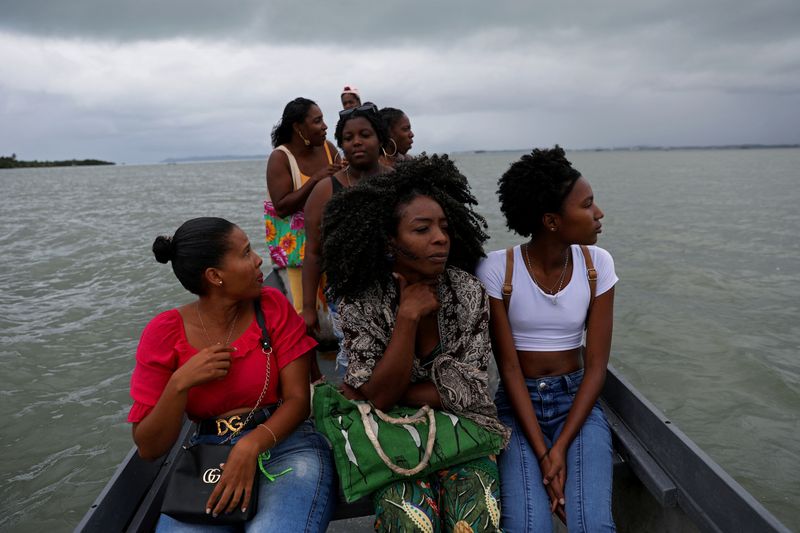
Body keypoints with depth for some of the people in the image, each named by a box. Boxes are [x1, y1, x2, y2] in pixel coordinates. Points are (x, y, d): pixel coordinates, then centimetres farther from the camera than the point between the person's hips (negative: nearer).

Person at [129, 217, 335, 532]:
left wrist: (252, 445, -22)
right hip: (207, 456, 1)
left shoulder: (272, 305, -3)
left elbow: (298, 398, -5)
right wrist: (180, 384, -19)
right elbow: (149, 448, -2)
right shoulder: (164, 333, -4)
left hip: (286, 443, 0)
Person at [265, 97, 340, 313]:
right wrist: (315, 179, -25)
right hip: (294, 241, -4)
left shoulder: (328, 148, 0)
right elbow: (282, 208, -20)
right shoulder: (280, 158, -11)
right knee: (305, 306, -6)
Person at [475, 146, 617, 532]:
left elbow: (596, 366, -6)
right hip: (518, 404, -2)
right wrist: (542, 454, -17)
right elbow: (509, 368, -12)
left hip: (577, 401, 2)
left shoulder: (598, 264, -5)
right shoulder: (497, 269, -13)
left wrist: (561, 448, -15)